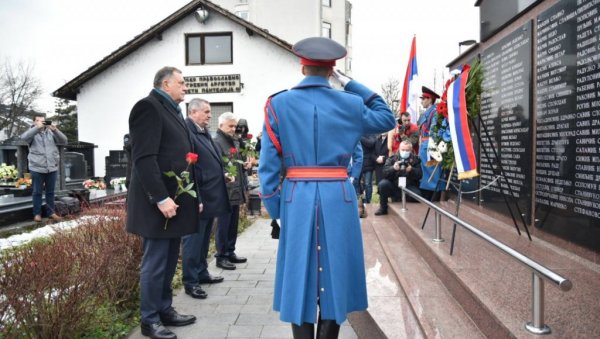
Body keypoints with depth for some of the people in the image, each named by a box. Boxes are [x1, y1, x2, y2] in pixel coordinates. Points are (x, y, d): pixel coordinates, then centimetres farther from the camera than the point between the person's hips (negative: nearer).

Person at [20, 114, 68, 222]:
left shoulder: (51, 132, 8)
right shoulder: (32, 132, 3)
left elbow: (64, 141, -1)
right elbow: (24, 137, -18)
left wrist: (55, 130, -16)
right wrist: (37, 127, -25)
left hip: (52, 168, 2)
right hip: (37, 168, -2)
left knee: (50, 192, 11)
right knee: (37, 192, 6)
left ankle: (51, 212, 19)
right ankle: (37, 213, 15)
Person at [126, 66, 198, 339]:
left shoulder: (172, 111, 19)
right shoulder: (149, 107, -10)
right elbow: (144, 158, -19)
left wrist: (194, 196, 16)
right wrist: (161, 198, -23)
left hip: (176, 199, 9)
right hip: (159, 203, -9)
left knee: (169, 261, 15)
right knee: (155, 263, 0)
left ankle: (165, 310, 27)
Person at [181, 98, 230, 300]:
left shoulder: (204, 132, 16)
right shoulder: (186, 131, -15)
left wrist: (223, 176, 13)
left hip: (210, 196, 10)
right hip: (198, 197, -10)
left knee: (204, 239, 18)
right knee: (194, 240, 0)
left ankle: (202, 273, 30)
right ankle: (190, 281, 10)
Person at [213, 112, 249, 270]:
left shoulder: (235, 141, 16)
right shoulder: (216, 142, -11)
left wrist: (245, 165, 6)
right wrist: (226, 175, -36)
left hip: (236, 189, 9)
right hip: (225, 190, -9)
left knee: (233, 224, 15)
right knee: (223, 225, -1)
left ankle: (230, 253, 26)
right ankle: (221, 257, 9)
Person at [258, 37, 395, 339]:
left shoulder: (278, 103, 0)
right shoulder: (350, 104, 0)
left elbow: (268, 164, -3)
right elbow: (387, 118, 20)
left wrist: (274, 208, 6)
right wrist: (348, 82, 13)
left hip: (297, 199, 0)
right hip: (337, 199, 0)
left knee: (300, 277, 11)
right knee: (334, 273, 12)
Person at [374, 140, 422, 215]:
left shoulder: (415, 159, 6)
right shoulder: (392, 158, 5)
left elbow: (419, 175, -5)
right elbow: (385, 172, -7)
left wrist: (411, 170, -24)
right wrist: (393, 168, -27)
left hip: (409, 186, -1)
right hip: (393, 185, 1)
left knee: (417, 194, -31)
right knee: (383, 184, -28)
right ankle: (383, 208, -7)